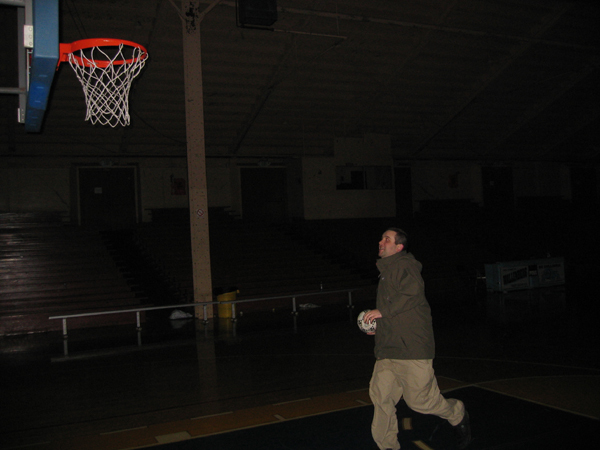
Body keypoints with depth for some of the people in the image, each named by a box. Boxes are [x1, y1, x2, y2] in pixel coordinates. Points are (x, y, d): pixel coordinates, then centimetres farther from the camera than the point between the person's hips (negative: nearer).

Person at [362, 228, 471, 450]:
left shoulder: (404, 265, -6)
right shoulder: (386, 270, 24)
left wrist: (383, 312, -17)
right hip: (388, 349, 9)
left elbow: (412, 292, -24)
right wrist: (377, 325, 21)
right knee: (380, 395, 1)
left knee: (419, 400, -1)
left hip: (412, 348, -9)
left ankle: (458, 415, 25)